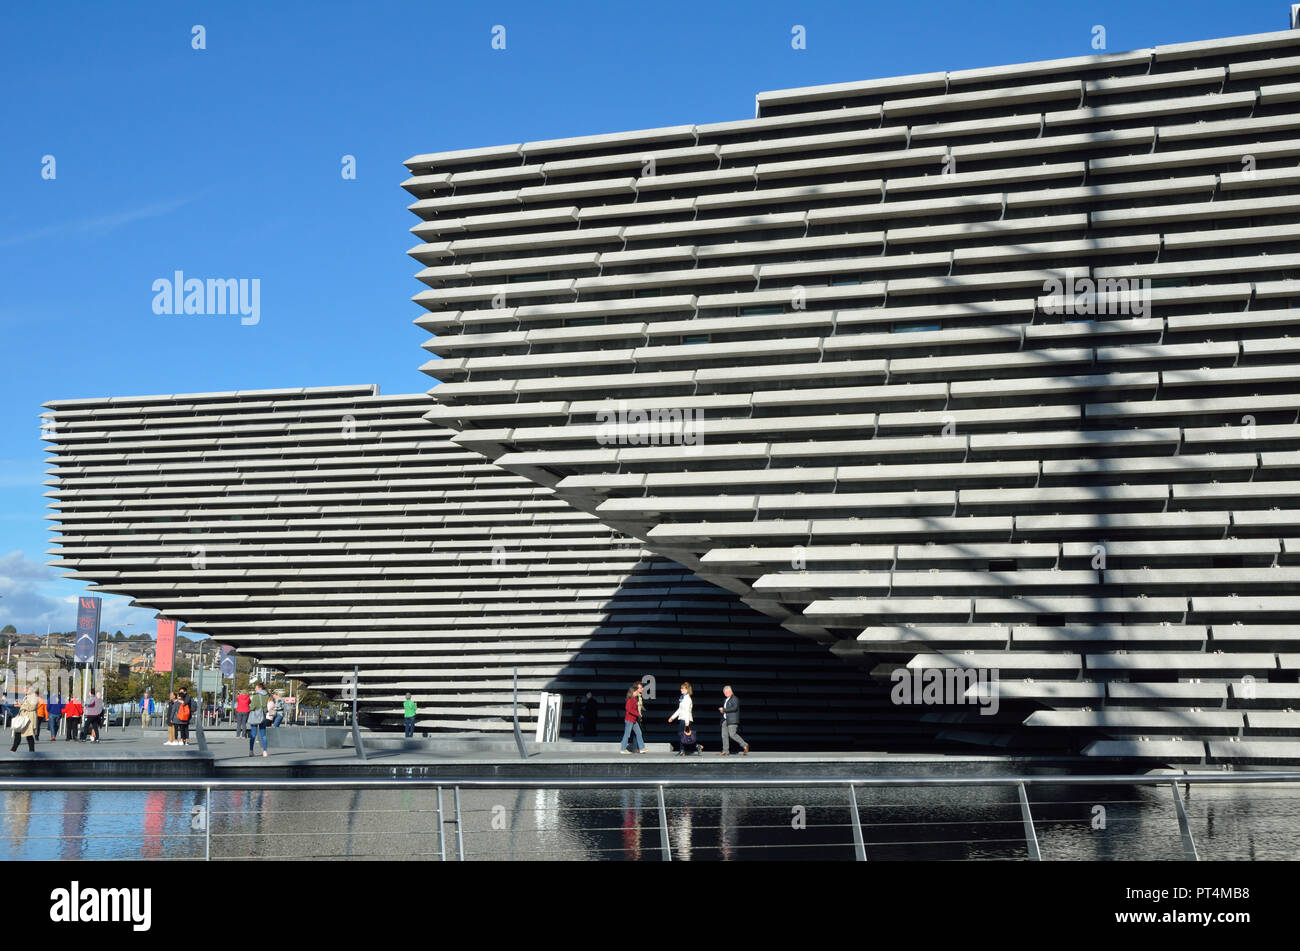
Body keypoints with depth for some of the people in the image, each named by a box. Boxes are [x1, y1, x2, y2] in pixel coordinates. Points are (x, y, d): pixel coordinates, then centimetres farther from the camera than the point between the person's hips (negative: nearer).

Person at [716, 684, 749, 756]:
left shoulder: (735, 699, -5)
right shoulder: (726, 700, 22)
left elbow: (734, 708, -18)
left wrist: (724, 710, -15)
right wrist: (722, 710, 6)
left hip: (732, 720, -9)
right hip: (725, 720, 9)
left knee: (732, 734, -15)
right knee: (724, 735, 1)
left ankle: (745, 745, -2)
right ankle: (725, 751, 2)